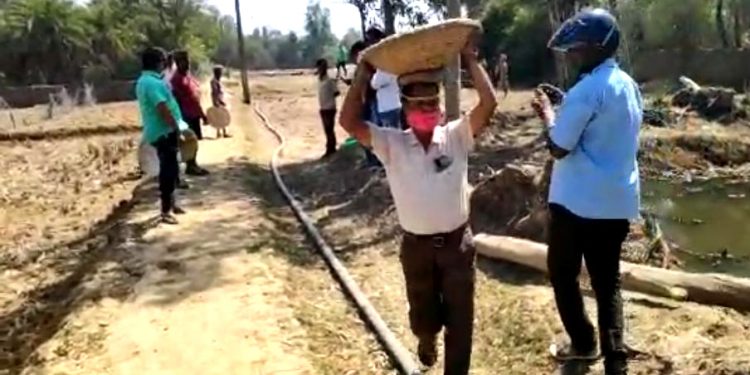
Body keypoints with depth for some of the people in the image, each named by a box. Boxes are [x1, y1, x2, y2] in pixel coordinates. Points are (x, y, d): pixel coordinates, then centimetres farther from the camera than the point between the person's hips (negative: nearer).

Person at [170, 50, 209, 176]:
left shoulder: (188, 75, 12)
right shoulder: (176, 78, -16)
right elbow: (176, 100, -18)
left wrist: (202, 113, 20)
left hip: (194, 113, 9)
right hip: (186, 115, -9)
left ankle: (193, 165, 23)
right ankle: (190, 166, 7)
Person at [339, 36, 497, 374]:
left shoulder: (457, 136, -5)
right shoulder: (391, 143, -6)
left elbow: (488, 103, -16)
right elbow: (349, 122, -16)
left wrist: (471, 61, -12)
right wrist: (363, 77, -15)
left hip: (456, 242, -1)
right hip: (416, 246, 1)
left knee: (460, 319, 10)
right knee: (423, 313, 24)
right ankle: (426, 339, 58)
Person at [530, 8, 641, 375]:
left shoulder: (586, 91, -19)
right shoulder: (629, 86, 9)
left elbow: (559, 148, -18)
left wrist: (548, 116, -1)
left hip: (579, 202, -8)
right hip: (618, 200, 8)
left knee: (563, 272, 13)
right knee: (607, 281, 13)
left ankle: (584, 343, 24)